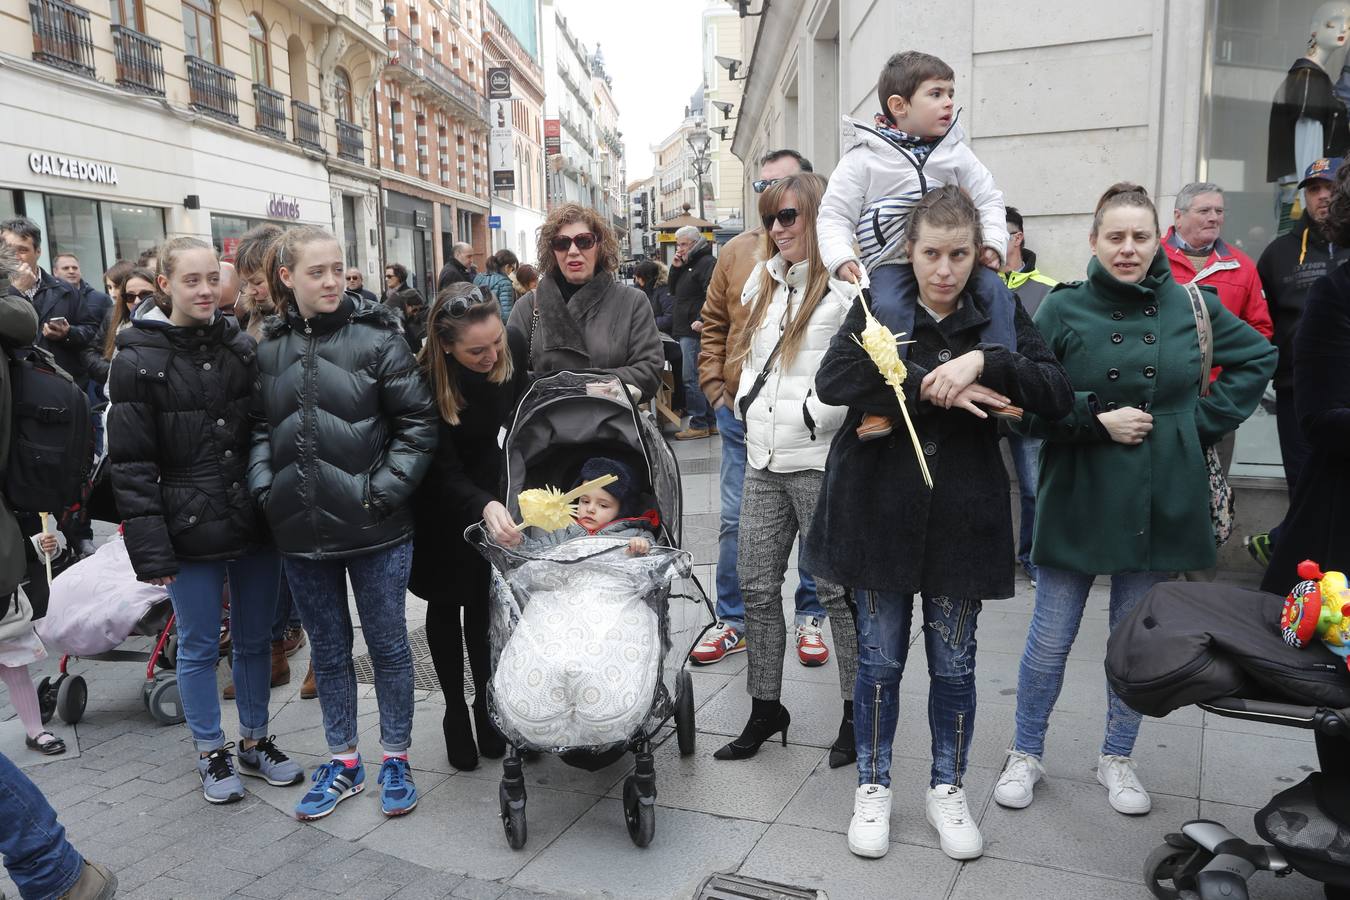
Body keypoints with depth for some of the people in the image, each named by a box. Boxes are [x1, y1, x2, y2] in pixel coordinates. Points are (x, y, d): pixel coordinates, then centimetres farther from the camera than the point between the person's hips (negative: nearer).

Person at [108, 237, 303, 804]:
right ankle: (211, 755, 28)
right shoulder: (139, 360, -7)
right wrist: (149, 548, -13)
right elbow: (131, 464, -9)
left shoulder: (243, 348, 4)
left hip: (253, 521, 4)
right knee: (199, 646, 10)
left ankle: (255, 743, 32)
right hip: (190, 530, -3)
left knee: (255, 639, 14)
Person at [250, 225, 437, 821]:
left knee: (388, 645, 10)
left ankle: (395, 760, 28)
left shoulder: (378, 337, -7)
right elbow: (259, 429, 11)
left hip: (374, 527, -3)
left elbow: (417, 423, -8)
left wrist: (385, 489, -14)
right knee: (328, 649, 16)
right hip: (302, 531, 4)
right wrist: (265, 489, -1)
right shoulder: (268, 348, 4)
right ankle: (342, 763, 33)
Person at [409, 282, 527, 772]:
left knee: (483, 601, 6)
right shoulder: (424, 378, -33)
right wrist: (484, 506, -47)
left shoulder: (512, 346, -22)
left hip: (488, 487, 3)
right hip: (439, 503, -3)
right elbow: (444, 471, -30)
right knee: (445, 603, 9)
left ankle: (486, 706, 22)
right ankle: (456, 711, 25)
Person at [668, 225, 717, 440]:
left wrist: (702, 320, -26)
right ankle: (711, 422, 16)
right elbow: (674, 291, 23)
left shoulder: (708, 263, -9)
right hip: (685, 331, 10)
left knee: (691, 379, -10)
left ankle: (699, 424, -4)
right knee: (701, 378, 11)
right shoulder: (688, 264, 21)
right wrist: (675, 268, 10)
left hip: (695, 332, -10)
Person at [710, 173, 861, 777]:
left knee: (836, 588, 3)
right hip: (763, 461, 7)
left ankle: (857, 710, 20)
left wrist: (815, 413, -16)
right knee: (755, 585, 9)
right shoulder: (765, 281, 16)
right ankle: (765, 707, 23)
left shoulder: (846, 289, -9)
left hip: (820, 461, -7)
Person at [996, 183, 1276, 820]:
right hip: (1078, 503, -2)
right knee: (1049, 642, 4)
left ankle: (1117, 760, 33)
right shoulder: (1063, 309, -5)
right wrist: (1096, 420, -16)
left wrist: (1206, 419, 6)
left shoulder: (1192, 306, 2)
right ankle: (1025, 755, 25)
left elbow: (1258, 357, 17)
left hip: (1160, 505, 3)